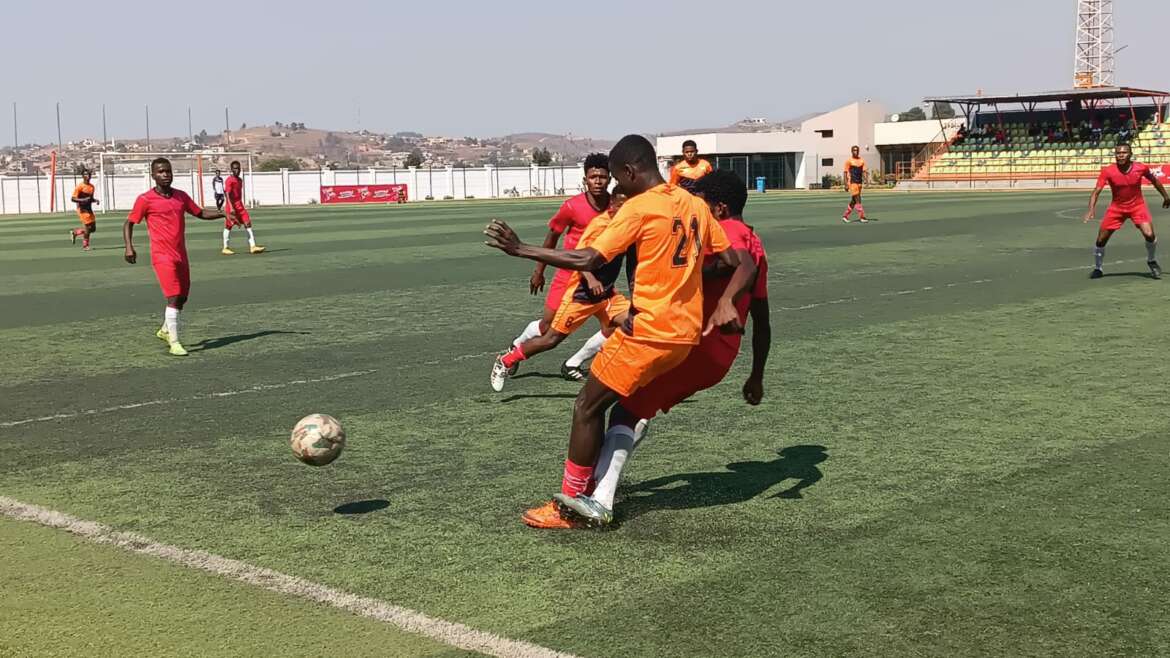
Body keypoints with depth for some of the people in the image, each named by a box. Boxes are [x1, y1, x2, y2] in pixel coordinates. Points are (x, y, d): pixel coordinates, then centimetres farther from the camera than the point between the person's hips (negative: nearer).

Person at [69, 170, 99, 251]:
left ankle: (74, 233, 27)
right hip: (82, 209, -8)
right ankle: (85, 245, 10)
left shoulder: (91, 186, 11)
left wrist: (95, 200, 1)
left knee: (93, 229, 7)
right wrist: (83, 200, -27)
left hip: (89, 209, 8)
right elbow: (73, 199, -13)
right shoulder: (80, 186, -12)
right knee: (88, 226, -9)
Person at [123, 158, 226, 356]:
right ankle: (174, 342, -10)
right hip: (162, 256, -6)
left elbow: (201, 213, 18)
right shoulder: (145, 199, -6)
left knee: (182, 297, 14)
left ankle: (165, 330, 37)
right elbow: (129, 223, 1)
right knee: (173, 297, -15)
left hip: (181, 255, 6)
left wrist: (224, 213, 3)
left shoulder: (181, 196, 9)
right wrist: (129, 247, -12)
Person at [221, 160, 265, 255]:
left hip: (240, 206, 7)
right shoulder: (229, 180, -12)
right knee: (228, 226, 3)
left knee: (248, 224, -4)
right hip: (231, 206, -7)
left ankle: (252, 246, -10)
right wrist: (231, 207, -27)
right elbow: (227, 194, -19)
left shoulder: (240, 180, 14)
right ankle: (225, 248, 13)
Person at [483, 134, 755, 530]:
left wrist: (520, 250, -18)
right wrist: (724, 304, 1)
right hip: (686, 333, 8)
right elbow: (741, 265, 10)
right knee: (626, 401, 24)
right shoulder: (695, 205, 10)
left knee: (587, 406, 4)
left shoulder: (638, 208, -13)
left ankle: (569, 505, 8)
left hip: (648, 331, -8)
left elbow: (588, 260, -21)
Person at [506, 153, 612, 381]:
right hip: (569, 273, -2)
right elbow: (552, 236, 0)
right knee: (546, 327, 1)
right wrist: (539, 271, 6)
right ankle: (516, 347, 34)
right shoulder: (572, 206, -16)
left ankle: (572, 364, 6)